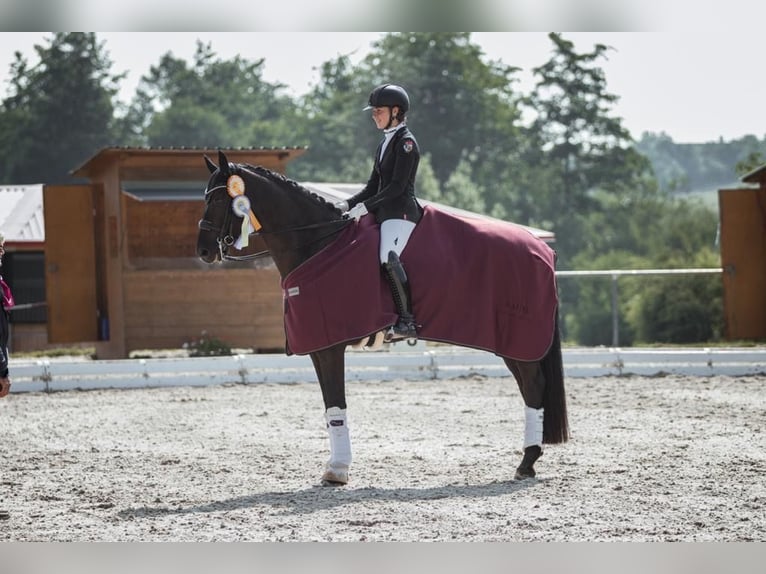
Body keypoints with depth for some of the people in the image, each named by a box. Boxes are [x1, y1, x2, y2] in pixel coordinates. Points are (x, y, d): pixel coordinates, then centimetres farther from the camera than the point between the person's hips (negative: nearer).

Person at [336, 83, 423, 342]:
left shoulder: (406, 142, -7)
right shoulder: (385, 144, 20)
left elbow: (397, 186, -15)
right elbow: (373, 185, 21)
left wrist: (365, 206, -17)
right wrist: (348, 204, 7)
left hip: (402, 211, -10)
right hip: (384, 213, 10)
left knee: (388, 257, -30)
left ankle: (407, 321, -30)